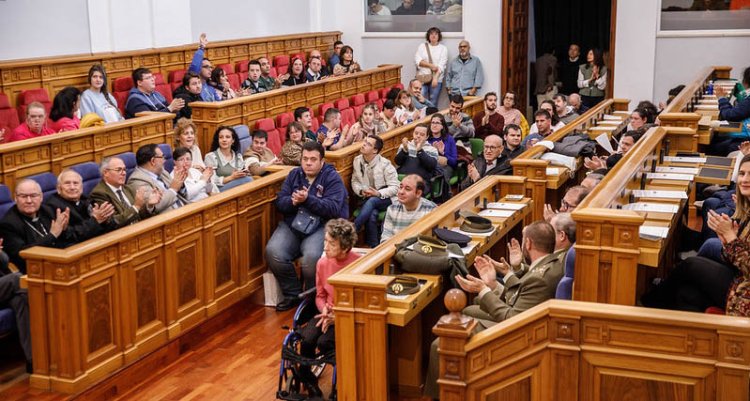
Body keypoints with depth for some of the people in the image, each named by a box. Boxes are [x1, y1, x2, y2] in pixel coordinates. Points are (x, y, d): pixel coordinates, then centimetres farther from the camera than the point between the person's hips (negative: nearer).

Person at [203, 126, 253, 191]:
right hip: (218, 191, -5)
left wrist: (245, 174, -5)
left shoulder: (238, 157, 18)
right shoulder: (211, 156, 3)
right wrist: (232, 177, -18)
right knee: (248, 179, -30)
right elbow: (211, 182, -7)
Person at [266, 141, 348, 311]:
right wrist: (293, 201, -15)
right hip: (292, 225, 5)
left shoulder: (332, 178, -1)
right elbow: (280, 201, 7)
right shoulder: (294, 174, 13)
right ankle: (293, 294, -1)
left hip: (320, 226, -4)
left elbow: (333, 208, -14)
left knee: (311, 257, -34)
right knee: (273, 252, -23)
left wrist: (308, 199, -24)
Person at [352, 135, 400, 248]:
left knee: (371, 201, -37)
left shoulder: (385, 164, -13)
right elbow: (354, 181, 10)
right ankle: (373, 247, -23)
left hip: (386, 199, -3)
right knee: (371, 215, -33)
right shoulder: (357, 160, 1)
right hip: (366, 199, 3)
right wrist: (361, 191, -12)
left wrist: (378, 193, -27)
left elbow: (394, 187, -12)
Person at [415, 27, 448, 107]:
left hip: (437, 79, -1)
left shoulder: (443, 48, 7)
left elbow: (442, 65, -4)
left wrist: (435, 78, -16)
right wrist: (431, 65, -10)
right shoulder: (422, 46, 12)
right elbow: (417, 60, 0)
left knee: (433, 104, -1)